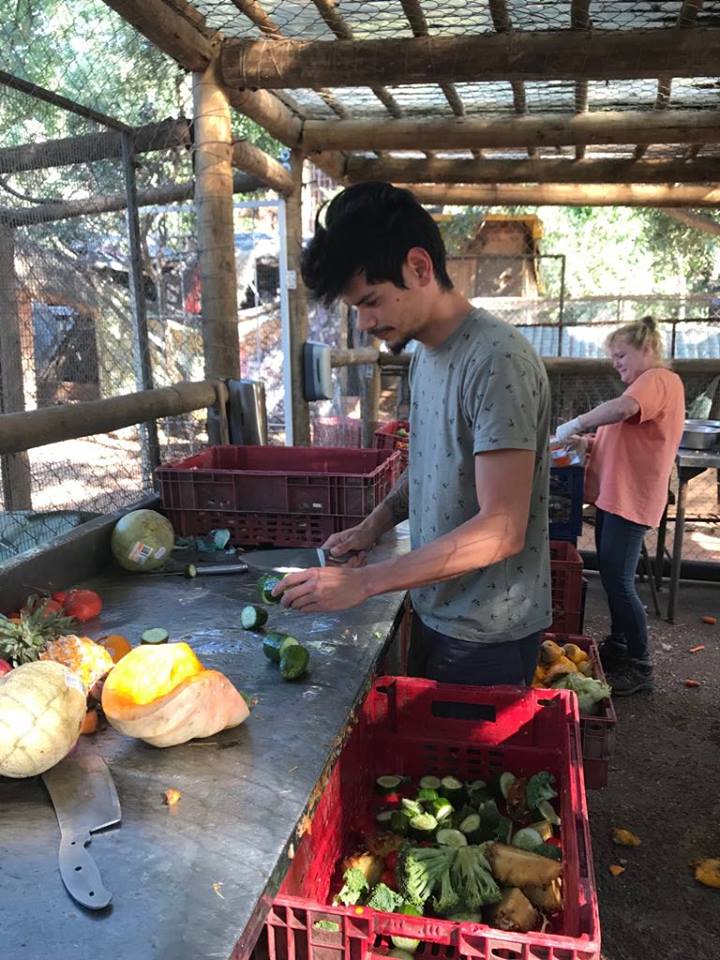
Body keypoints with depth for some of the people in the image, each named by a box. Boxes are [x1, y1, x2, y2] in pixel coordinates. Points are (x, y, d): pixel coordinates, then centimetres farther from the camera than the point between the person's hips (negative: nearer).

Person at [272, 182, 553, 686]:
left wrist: (363, 581, -26)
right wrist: (373, 526, 1)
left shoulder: (496, 361, -24)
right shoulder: (425, 353, 5)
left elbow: (500, 531, -28)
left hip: (487, 634, -8)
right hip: (435, 615, 8)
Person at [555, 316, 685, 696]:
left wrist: (574, 424, -24)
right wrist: (588, 443, 5)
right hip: (611, 495, 10)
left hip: (630, 499, -10)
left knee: (619, 582, -8)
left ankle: (640, 667, 3)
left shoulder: (659, 379, -10)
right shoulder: (644, 385, 23)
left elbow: (621, 409, -32)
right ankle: (617, 646, 28)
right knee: (611, 577, 15)